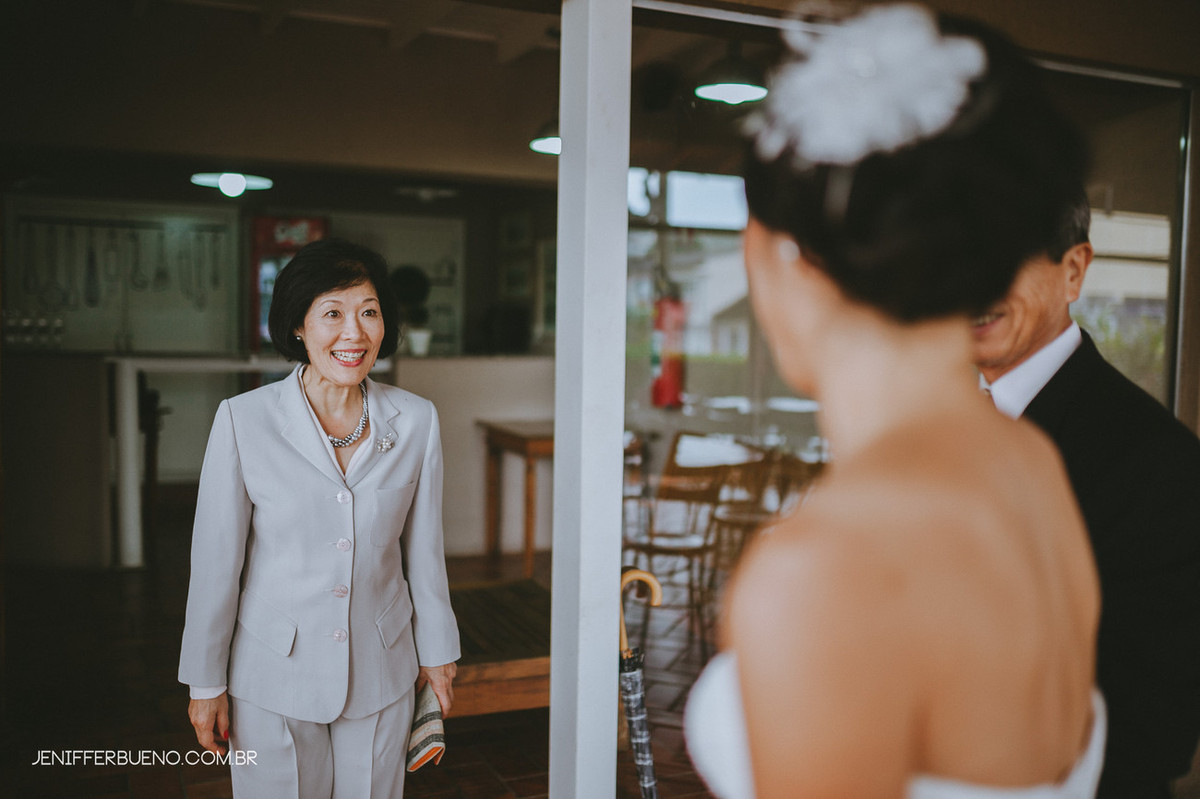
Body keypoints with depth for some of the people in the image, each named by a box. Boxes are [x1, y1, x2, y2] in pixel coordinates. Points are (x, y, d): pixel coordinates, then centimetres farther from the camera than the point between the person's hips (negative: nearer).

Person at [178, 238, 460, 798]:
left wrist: (437, 652, 11)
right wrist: (205, 683, -1)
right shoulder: (243, 421, -13)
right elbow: (216, 560, -6)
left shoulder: (416, 421, -6)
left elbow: (423, 550, 4)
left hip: (383, 673, 2)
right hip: (274, 677, -2)